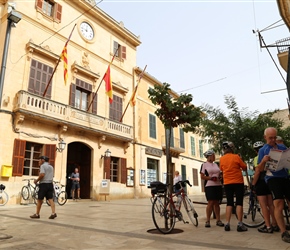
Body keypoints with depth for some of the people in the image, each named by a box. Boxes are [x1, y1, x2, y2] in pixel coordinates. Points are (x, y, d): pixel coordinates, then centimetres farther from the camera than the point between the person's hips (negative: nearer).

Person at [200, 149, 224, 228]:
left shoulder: (216, 164, 16)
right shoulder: (204, 165, 0)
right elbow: (202, 177, -3)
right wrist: (211, 178, -14)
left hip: (218, 185, 5)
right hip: (209, 186, -5)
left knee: (217, 203, 8)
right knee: (210, 203, -9)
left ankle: (218, 220, 14)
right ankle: (207, 221, 1)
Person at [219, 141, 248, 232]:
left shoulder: (221, 159, 2)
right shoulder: (236, 157, -8)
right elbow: (244, 167, 0)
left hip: (227, 183, 3)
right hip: (238, 182, -3)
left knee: (229, 203, 9)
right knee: (239, 203, 2)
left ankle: (227, 224, 5)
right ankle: (240, 224, -1)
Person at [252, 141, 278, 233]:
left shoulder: (257, 158, -11)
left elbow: (257, 172, -16)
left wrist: (253, 184, -11)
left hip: (261, 182, -7)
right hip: (270, 182, 7)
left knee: (264, 206, -2)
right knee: (271, 204, 13)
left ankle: (268, 227, -1)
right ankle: (275, 225, 19)